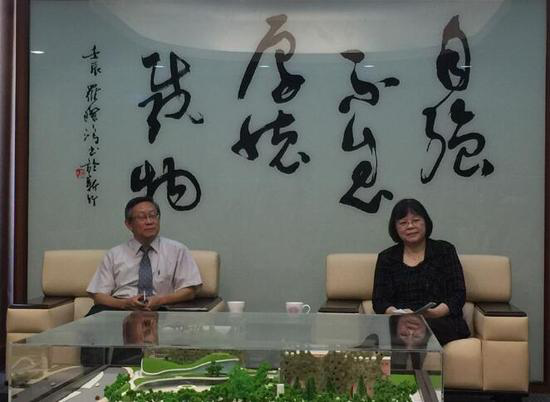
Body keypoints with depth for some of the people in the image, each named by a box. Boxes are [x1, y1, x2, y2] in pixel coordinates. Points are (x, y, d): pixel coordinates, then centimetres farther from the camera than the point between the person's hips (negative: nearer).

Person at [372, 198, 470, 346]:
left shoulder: (445, 250, 13)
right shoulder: (386, 258, 17)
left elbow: (458, 295, 5)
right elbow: (379, 301, 9)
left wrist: (435, 313, -15)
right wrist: (397, 313, -14)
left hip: (442, 321, 0)